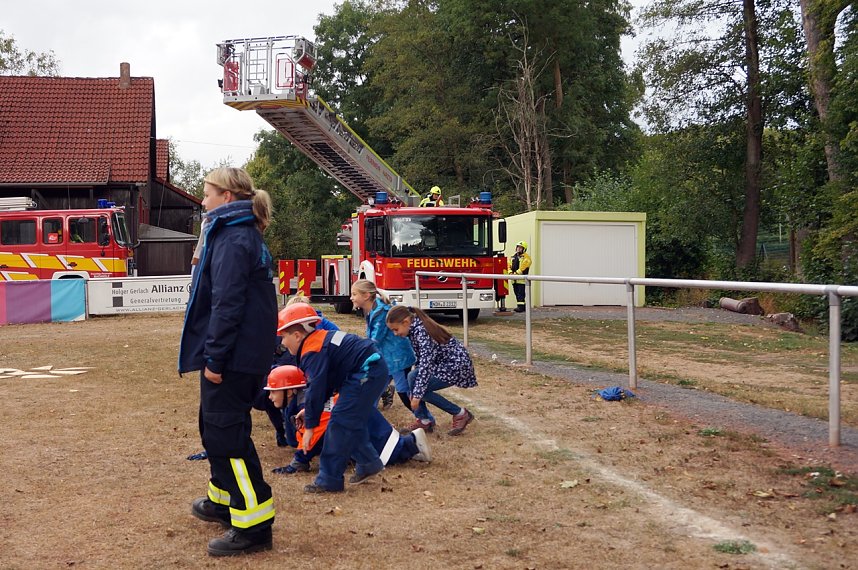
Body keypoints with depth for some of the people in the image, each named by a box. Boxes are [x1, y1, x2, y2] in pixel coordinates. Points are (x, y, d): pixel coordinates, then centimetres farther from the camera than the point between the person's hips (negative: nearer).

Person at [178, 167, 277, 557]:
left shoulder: (232, 239, -16)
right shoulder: (244, 235, 17)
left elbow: (227, 304, -23)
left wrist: (215, 358, -21)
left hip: (232, 357, -11)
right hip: (244, 354, 11)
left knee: (227, 435, -6)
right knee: (215, 426, 22)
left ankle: (254, 526, -1)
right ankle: (223, 501, 37)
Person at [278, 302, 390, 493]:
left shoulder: (313, 352, -14)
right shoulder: (319, 339, 17)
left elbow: (316, 390, -18)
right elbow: (323, 384, 22)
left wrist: (309, 426, -11)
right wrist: (310, 410, 19)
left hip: (366, 374, -11)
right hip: (376, 370, 11)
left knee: (340, 423, -7)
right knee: (352, 420, 21)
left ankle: (329, 480, -2)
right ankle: (368, 463, 29)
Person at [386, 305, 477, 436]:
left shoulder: (421, 331, -25)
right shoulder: (415, 328, 2)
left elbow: (426, 364, -30)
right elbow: (422, 359, 14)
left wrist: (417, 394, -29)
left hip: (457, 365, -9)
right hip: (444, 363, 9)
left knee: (418, 387, -14)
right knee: (413, 378, -3)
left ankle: (460, 414, -3)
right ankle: (425, 419, 9)